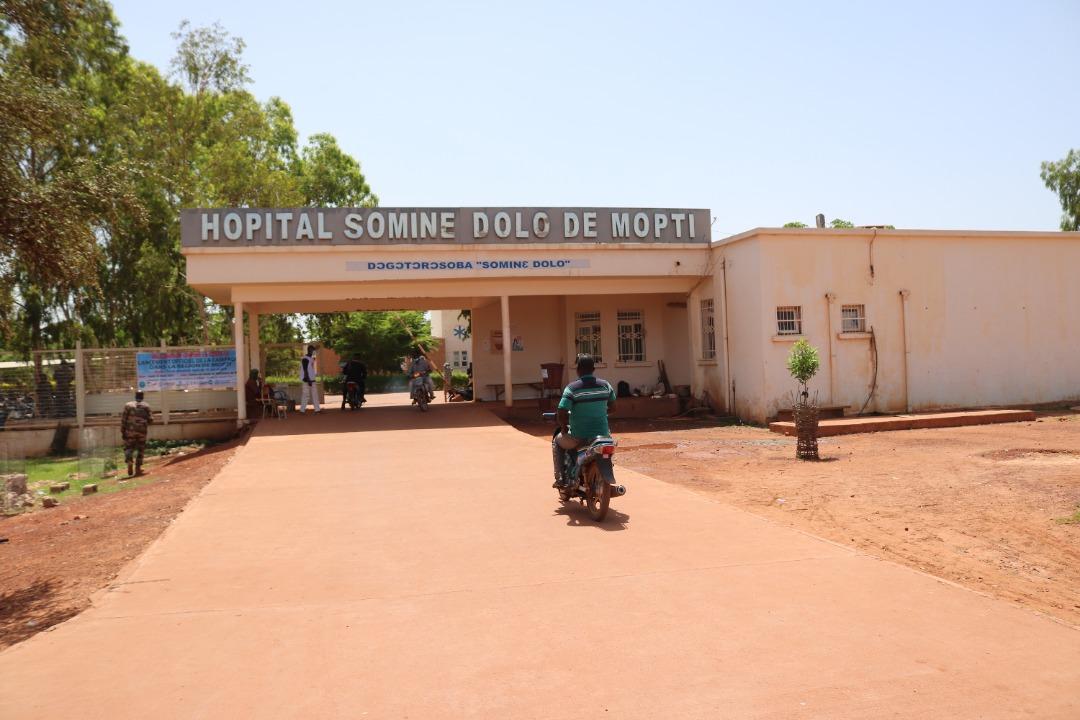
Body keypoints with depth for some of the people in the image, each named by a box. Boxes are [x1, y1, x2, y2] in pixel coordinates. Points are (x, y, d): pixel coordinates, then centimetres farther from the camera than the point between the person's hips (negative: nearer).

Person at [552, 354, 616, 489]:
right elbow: (612, 408, 11)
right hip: (602, 434, 3)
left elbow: (561, 415, -18)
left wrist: (564, 427, 2)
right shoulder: (605, 385, -1)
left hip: (578, 438, -3)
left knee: (557, 442, 28)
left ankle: (560, 478, 19)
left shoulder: (572, 388, -14)